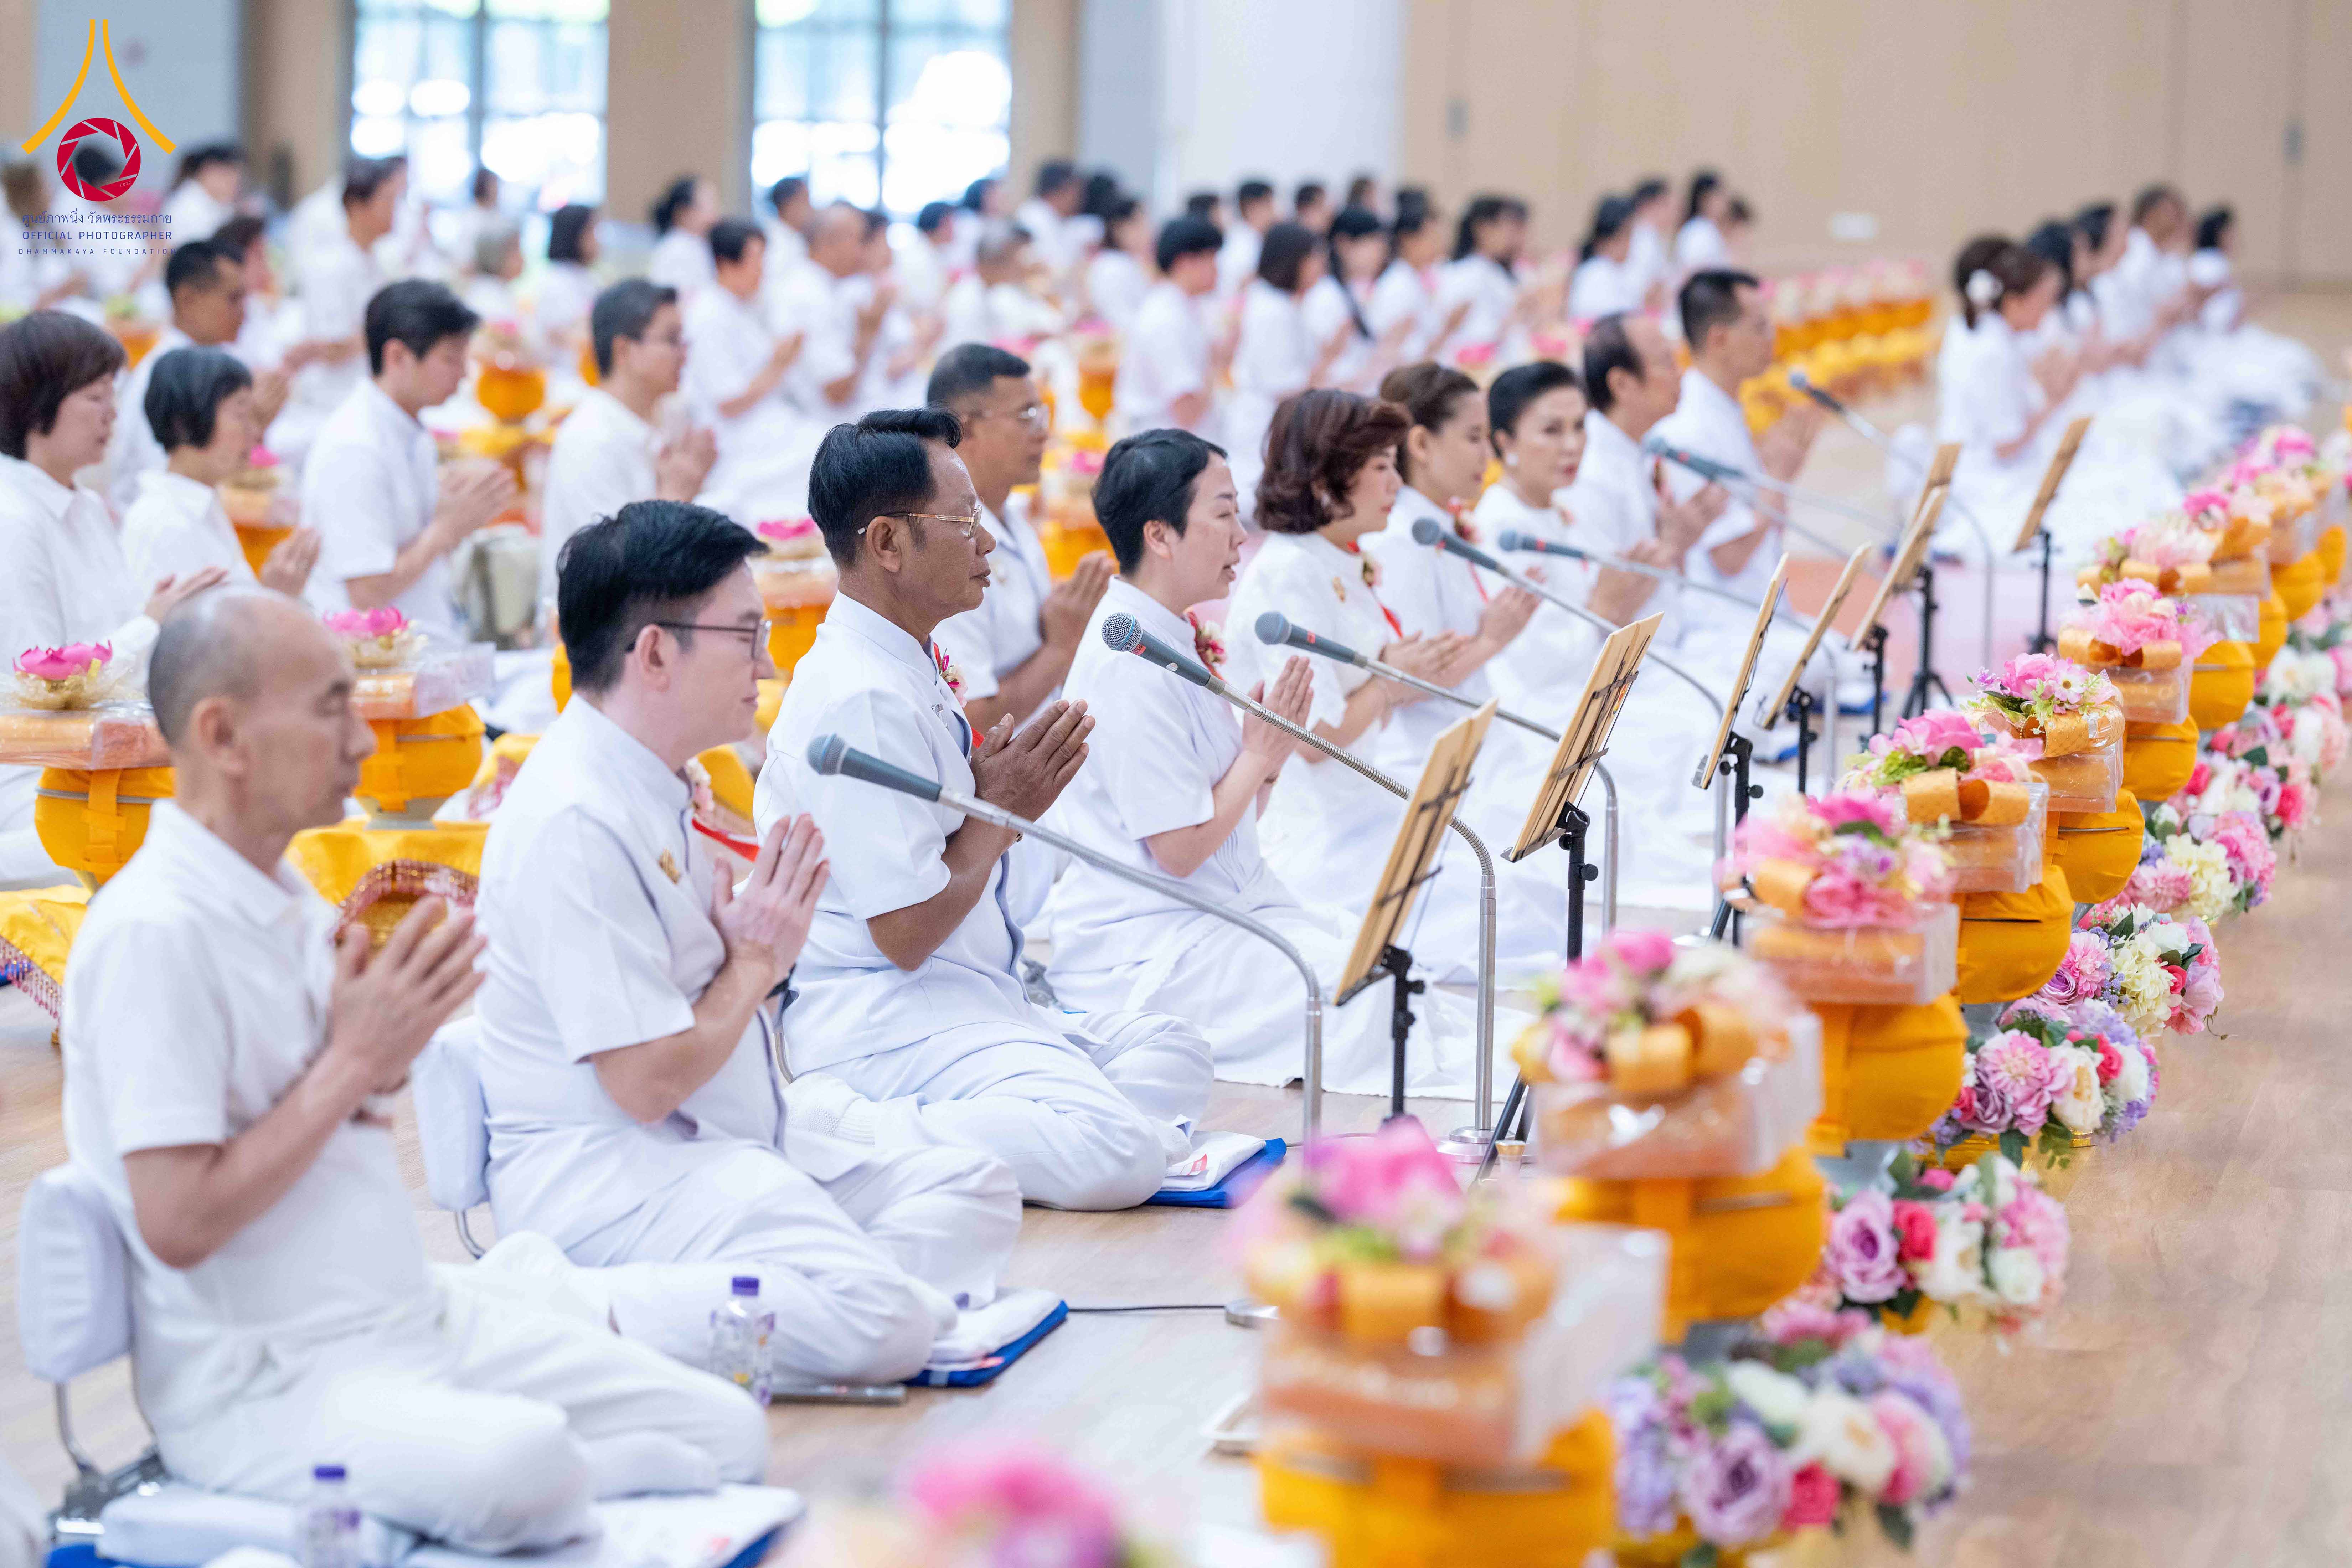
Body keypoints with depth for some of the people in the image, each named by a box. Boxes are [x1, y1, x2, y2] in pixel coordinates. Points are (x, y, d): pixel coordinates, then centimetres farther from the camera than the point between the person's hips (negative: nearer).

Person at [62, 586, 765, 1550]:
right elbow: (177, 1223, -22)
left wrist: (375, 1070, -2)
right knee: (515, 1469, -36)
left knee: (730, 1434, -5)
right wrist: (355, 1061, -17)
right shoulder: (154, 934, -17)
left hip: (422, 1317, 8)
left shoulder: (289, 900, 12)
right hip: (260, 1386, -8)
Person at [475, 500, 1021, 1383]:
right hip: (601, 1173, -11)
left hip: (720, 1146, 11)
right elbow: (647, 1083, -22)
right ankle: (568, 1308, -20)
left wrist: (765, 947, 1)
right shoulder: (576, 822, -19)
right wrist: (758, 960, -6)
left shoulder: (652, 790, 15)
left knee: (975, 1193, 7)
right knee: (882, 1323, -27)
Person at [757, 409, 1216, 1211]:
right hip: (885, 1019, -11)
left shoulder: (911, 672, 14)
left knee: (1173, 1054, 12)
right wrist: (1001, 812, -6)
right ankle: (838, 1127, -19)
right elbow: (907, 932, -20)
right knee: (1117, 1151, -26)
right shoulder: (863, 700, -18)